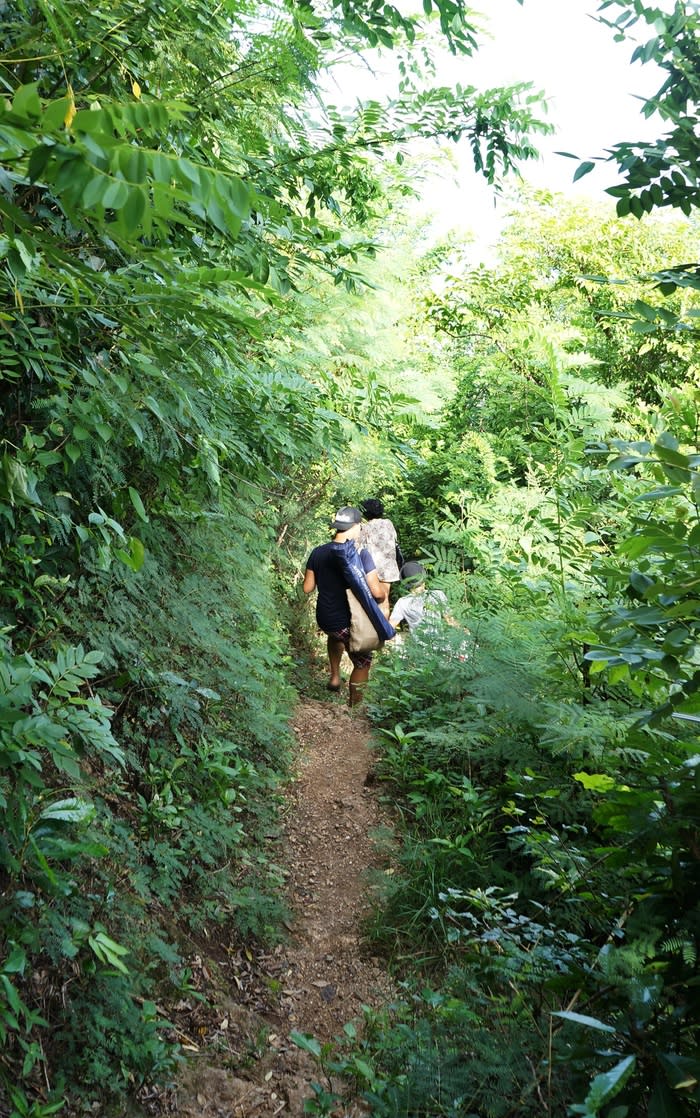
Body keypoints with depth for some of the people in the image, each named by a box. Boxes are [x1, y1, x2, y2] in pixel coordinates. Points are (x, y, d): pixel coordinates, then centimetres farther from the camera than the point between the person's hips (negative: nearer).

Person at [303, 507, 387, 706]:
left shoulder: (318, 553, -5)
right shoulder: (361, 554, -18)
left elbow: (307, 588, 4)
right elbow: (377, 593, -21)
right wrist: (379, 600, 1)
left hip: (323, 619, 5)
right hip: (349, 622, -5)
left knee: (336, 634, 40)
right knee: (363, 661, 21)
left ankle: (334, 677, 39)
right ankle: (354, 702, 27)